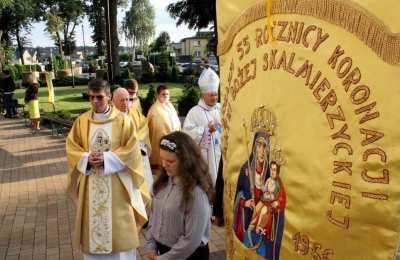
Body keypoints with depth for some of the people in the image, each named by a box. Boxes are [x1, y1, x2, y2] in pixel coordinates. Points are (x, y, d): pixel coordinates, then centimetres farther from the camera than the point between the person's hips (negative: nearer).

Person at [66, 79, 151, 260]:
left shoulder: (123, 120, -5)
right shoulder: (81, 121, 4)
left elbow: (131, 150, -8)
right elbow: (71, 150, 5)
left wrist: (106, 158, -19)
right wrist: (87, 159, -14)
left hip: (117, 184, -2)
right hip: (91, 185, 3)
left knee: (119, 228, 6)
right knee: (94, 224, 10)